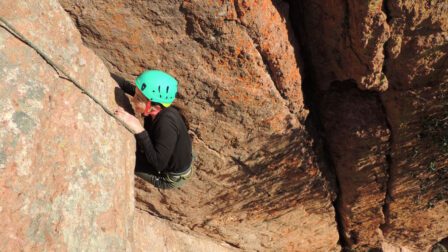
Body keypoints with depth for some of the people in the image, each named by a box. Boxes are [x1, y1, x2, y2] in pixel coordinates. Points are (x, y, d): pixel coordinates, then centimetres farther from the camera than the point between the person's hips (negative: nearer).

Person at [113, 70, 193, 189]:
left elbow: (159, 164, -39)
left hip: (172, 178, -7)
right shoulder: (157, 108, -19)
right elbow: (127, 86, -4)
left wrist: (139, 130, -43)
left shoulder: (167, 122, -40)